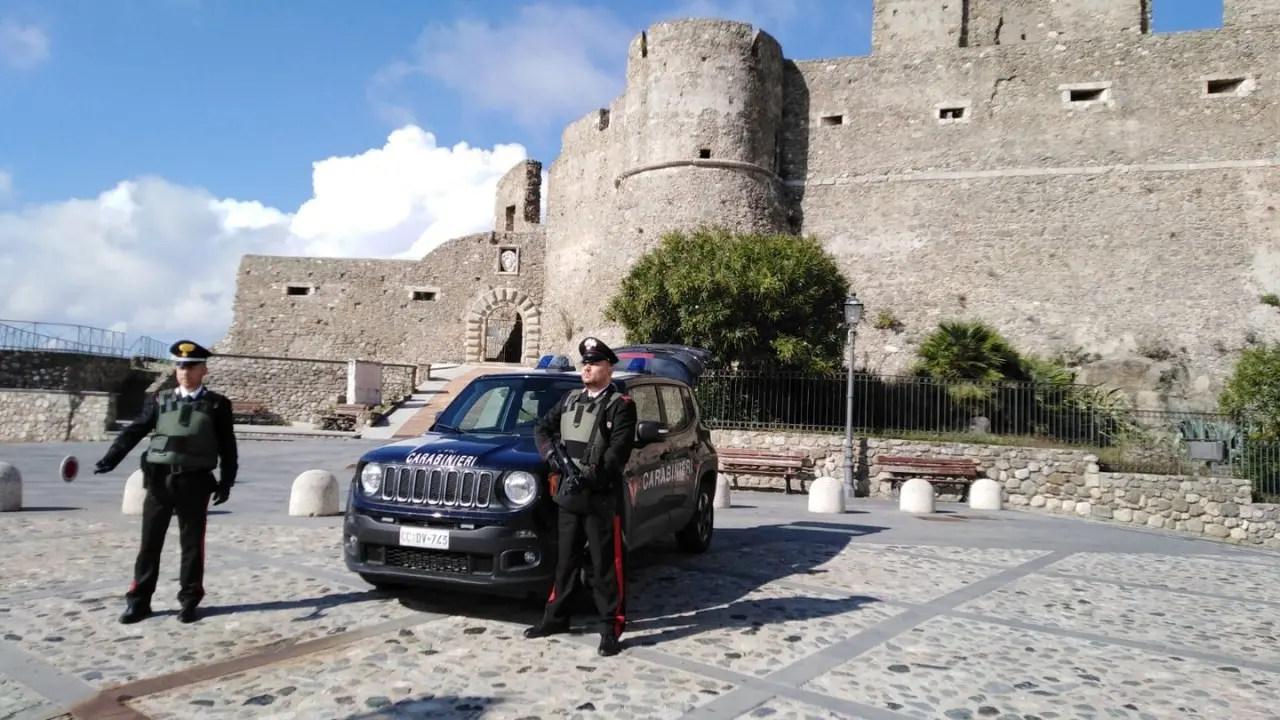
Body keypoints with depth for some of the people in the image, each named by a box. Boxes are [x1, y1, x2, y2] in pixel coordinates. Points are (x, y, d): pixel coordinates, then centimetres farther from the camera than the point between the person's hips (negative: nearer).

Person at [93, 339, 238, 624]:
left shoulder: (217, 404, 3)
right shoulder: (159, 400, 9)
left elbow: (228, 447, 4)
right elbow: (134, 432, 4)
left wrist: (226, 481, -1)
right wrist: (110, 460, -9)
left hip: (194, 482, -2)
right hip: (159, 479, 2)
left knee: (192, 543, 5)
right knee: (150, 542, 7)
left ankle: (189, 601, 15)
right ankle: (138, 601, 17)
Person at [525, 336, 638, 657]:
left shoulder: (621, 405, -6)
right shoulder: (571, 399, 14)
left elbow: (619, 450, -16)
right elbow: (542, 427, 14)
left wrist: (592, 475, -26)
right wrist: (551, 454, -6)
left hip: (601, 498, -6)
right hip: (568, 495, 6)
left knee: (606, 565, 0)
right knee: (565, 560, 17)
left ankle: (611, 628, 7)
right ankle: (556, 616, 29)